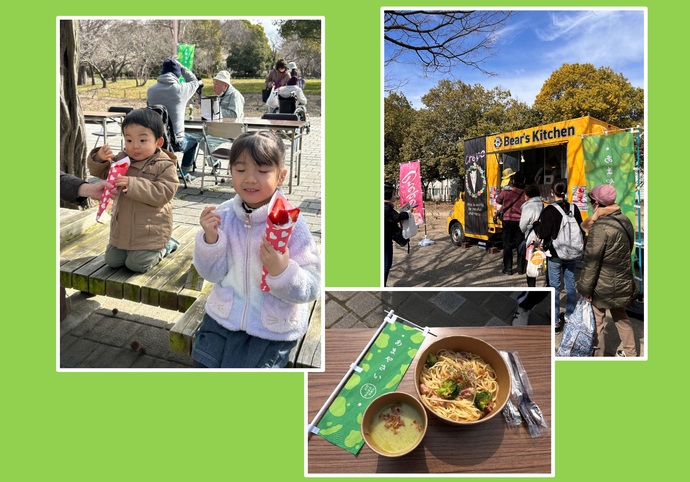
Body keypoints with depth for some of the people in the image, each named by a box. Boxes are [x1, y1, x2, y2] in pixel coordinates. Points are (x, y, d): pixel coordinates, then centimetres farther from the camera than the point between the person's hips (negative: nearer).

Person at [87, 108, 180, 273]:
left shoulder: (165, 166, -15)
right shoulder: (122, 159, 3)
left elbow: (162, 194, -26)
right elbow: (100, 172, 10)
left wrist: (132, 184, -35)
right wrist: (99, 158, -13)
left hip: (151, 230, -7)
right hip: (123, 227, 7)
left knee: (137, 264, -7)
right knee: (112, 261, 12)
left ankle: (164, 246, 19)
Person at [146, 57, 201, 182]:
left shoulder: (151, 90, -2)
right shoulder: (181, 89, -12)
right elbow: (195, 81, 9)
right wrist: (181, 67, 16)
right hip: (176, 140, -4)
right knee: (195, 141, 28)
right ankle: (184, 172, 26)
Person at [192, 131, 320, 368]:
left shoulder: (291, 222, -20)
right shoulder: (224, 215, -8)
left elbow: (311, 289, -18)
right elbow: (213, 273, -3)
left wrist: (282, 270, -37)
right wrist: (210, 238, -20)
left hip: (272, 328, -4)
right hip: (225, 314, 4)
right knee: (204, 363, 12)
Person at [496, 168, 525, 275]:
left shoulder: (506, 191, -10)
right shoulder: (525, 193, -9)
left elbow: (498, 200, 6)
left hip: (508, 220, -1)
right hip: (520, 221, 1)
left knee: (507, 245, 7)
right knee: (520, 244, 11)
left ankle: (508, 268, 8)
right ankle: (521, 268, 15)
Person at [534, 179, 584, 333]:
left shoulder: (550, 210, -16)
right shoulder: (574, 208, 0)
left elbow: (543, 233, -16)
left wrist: (536, 224, 2)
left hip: (554, 254, -5)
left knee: (554, 286, 2)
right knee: (570, 284, 15)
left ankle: (555, 321, 6)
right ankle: (569, 316, 28)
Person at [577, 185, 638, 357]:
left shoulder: (600, 226, -23)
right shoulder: (625, 221, 2)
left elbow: (592, 261, -21)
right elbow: (627, 250, 13)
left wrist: (586, 289, -14)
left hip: (603, 286, -8)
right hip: (622, 282, 8)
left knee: (597, 322, 6)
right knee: (621, 317, 25)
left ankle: (597, 356, 19)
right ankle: (630, 352, 38)